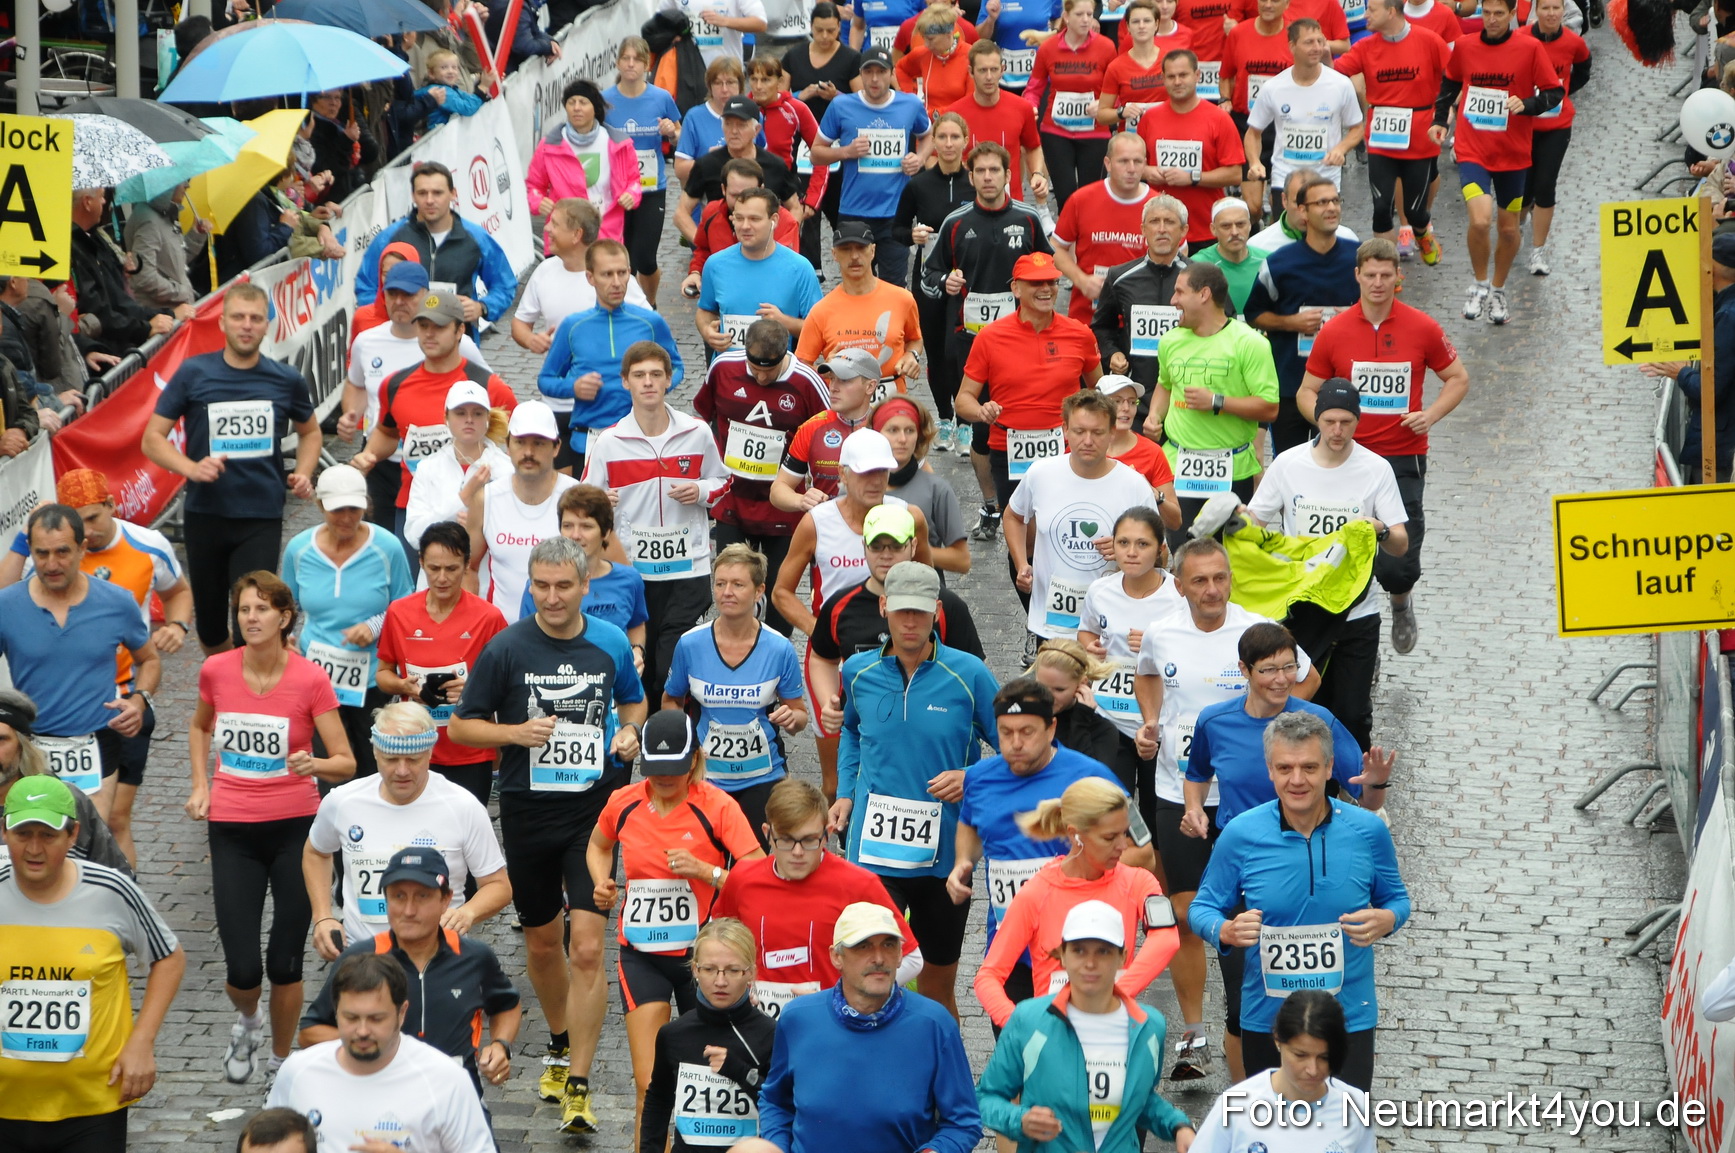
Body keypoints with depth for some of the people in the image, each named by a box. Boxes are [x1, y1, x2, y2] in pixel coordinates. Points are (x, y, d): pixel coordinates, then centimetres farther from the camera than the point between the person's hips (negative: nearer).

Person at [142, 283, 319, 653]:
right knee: (210, 625, 12)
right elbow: (152, 438, 1)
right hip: (205, 515, 1)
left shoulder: (287, 380, 2)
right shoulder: (194, 373, -2)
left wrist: (303, 475, 2)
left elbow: (309, 431, 21)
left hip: (262, 517, -1)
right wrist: (191, 468, -17)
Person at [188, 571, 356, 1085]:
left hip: (295, 828, -1)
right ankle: (248, 1020, 31)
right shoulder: (216, 670, -2)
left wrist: (314, 764, -30)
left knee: (285, 963, 1)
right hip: (233, 830, 1)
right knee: (242, 969, -5)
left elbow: (346, 763, -9)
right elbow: (200, 725, 21)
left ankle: (282, 1059, 26)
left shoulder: (310, 679, -10)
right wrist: (200, 785, 9)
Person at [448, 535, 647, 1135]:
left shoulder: (611, 644, 1)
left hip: (594, 808, -1)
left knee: (587, 948, -12)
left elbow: (633, 701, 20)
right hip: (527, 810, 1)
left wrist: (630, 732, -2)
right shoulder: (505, 648, -6)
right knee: (541, 940, 17)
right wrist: (516, 732, -17)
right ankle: (560, 1044, 42)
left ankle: (577, 1086, -8)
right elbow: (461, 725, 0)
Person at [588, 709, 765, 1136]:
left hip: (699, 955, -2)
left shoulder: (718, 806, -11)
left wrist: (705, 871, -27)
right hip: (641, 956, 2)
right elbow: (598, 845, 24)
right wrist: (601, 883, 5)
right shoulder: (623, 803, 0)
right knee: (650, 1084, -9)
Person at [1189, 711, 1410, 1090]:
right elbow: (1203, 907, 3)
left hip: (1349, 1017, 0)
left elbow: (1396, 898, 9)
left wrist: (1386, 920, -15)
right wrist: (1226, 931, -20)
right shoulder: (1240, 834, -7)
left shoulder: (1368, 830, -5)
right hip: (1266, 1019, 0)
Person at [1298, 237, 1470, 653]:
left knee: (1398, 567, -7)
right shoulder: (1334, 331, 0)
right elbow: (1307, 392, 9)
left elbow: (1458, 378, 10)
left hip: (1404, 458, -1)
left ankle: (1401, 602, 28)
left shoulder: (1422, 328, -2)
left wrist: (1431, 414, -7)